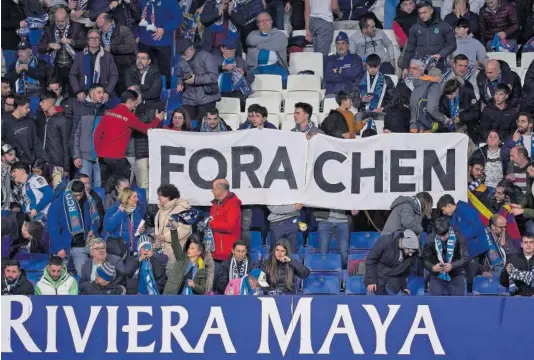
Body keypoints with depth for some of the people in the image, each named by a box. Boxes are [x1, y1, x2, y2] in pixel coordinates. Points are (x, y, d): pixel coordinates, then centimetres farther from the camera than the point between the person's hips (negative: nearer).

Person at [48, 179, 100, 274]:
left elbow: (96, 220, 18)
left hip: (81, 247, 2)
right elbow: (53, 228, -11)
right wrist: (58, 248, -16)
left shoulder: (89, 202, 2)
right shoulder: (57, 204, -10)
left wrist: (93, 231, -3)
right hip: (63, 247, -2)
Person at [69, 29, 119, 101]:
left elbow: (114, 75, 2)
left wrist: (107, 92, -10)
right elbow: (72, 75, 8)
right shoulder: (80, 56, 10)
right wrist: (78, 92, -5)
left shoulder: (108, 56, 7)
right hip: (84, 95, 1)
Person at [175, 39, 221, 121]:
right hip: (189, 100, 5)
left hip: (206, 99, -5)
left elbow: (213, 76, -15)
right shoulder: (182, 61, 12)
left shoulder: (206, 57, -7)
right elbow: (179, 76, 27)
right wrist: (180, 83, 4)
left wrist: (196, 79, -19)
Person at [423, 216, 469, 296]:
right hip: (437, 276, 1)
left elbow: (465, 259, -17)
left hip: (456, 275, 0)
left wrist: (452, 265, -34)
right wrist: (432, 268, -27)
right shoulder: (430, 239, -14)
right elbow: (425, 260, -5)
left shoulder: (458, 237, -16)